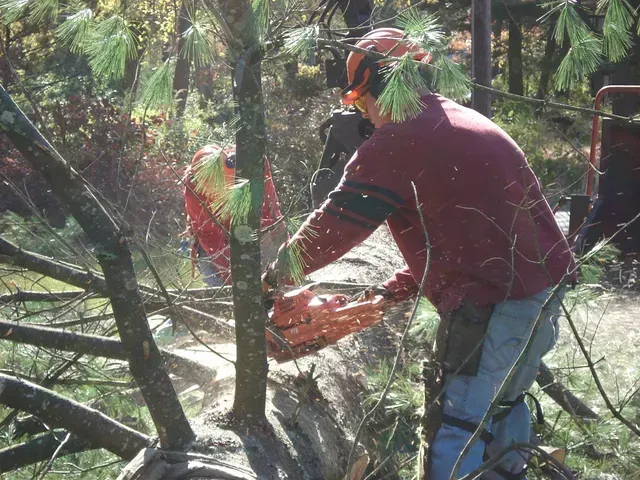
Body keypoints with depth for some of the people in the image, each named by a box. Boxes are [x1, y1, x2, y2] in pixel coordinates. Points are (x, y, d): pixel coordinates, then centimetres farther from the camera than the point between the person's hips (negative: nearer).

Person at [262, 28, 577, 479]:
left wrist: (279, 273, 9)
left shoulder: (395, 141, -10)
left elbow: (336, 224, -7)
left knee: (459, 424, -2)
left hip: (494, 303, -9)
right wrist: (398, 289, 21)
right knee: (505, 401, 24)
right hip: (548, 289, 9)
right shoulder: (470, 123, 18)